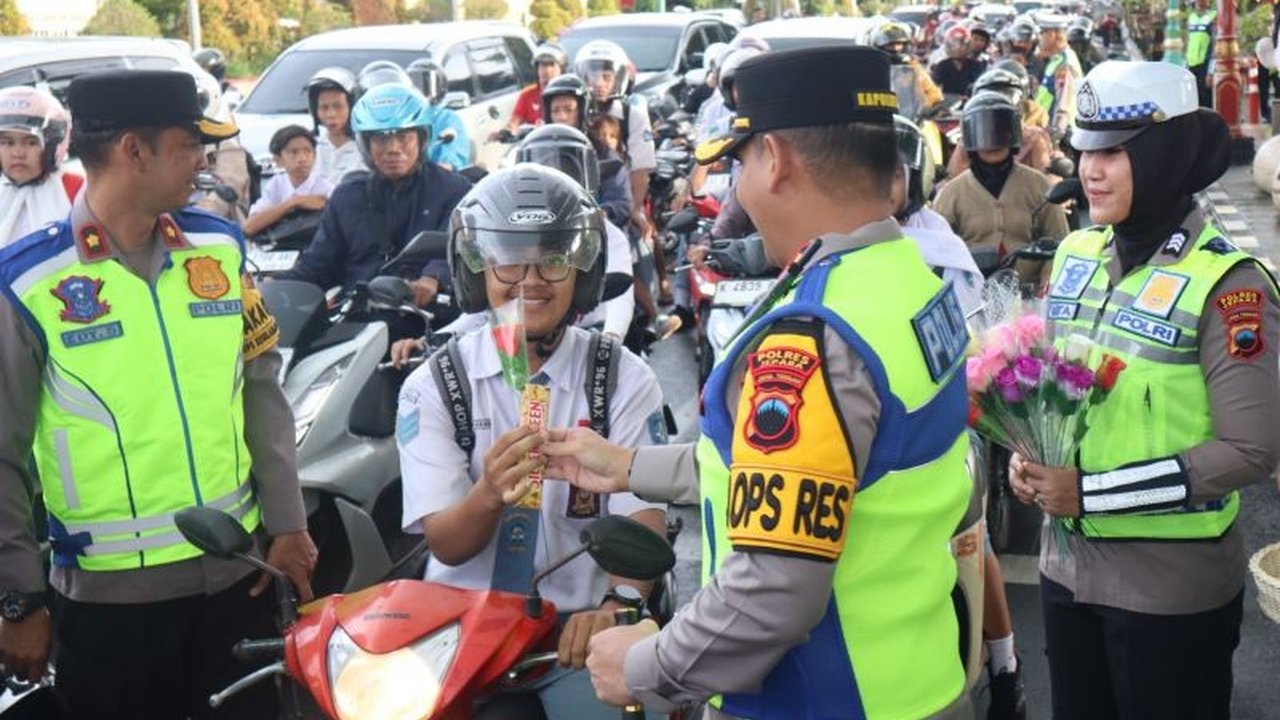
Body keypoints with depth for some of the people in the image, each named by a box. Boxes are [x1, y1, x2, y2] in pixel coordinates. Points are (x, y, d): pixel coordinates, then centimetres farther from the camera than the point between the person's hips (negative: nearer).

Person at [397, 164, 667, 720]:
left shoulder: (624, 380, 2)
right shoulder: (433, 385, 2)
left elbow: (644, 518, -8)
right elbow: (446, 545, -5)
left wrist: (616, 603, -28)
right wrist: (489, 492, -27)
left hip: (577, 624, 0)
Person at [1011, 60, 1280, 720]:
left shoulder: (1225, 283, -16)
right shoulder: (1076, 255, 4)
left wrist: (1092, 490, -21)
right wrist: (1029, 454, -5)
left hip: (1172, 587, -6)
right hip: (1068, 564, 6)